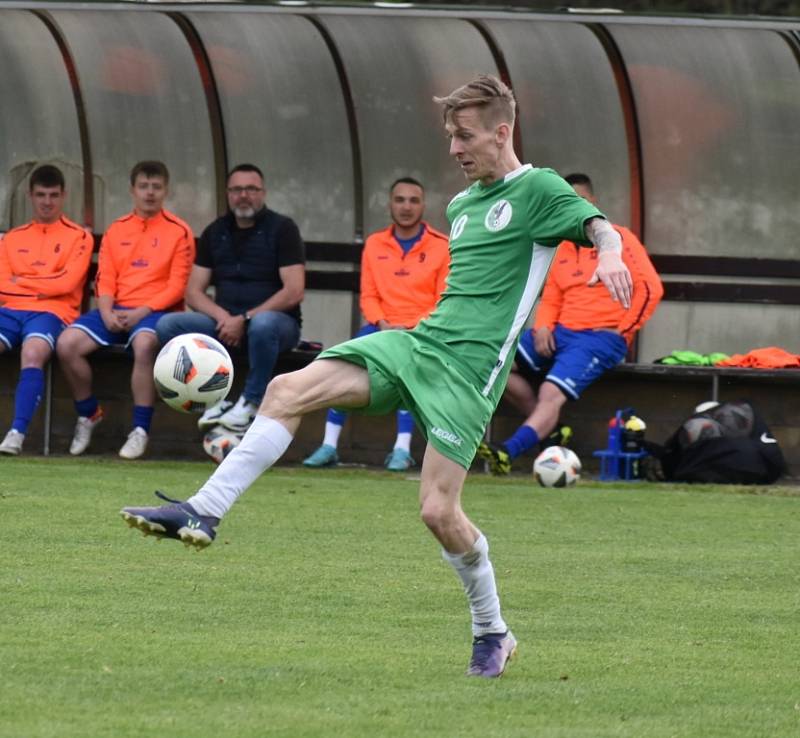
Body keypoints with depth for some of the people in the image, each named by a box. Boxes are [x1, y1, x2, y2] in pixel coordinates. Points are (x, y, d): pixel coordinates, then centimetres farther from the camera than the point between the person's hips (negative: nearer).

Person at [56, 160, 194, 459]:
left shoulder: (179, 232, 3)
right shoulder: (116, 230, 16)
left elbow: (177, 286, -4)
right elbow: (105, 280, 10)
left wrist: (141, 312, -15)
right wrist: (107, 313, -10)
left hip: (155, 311, -4)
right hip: (115, 311, 4)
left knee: (144, 343, -39)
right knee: (67, 343, -20)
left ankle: (140, 431, -30)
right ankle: (89, 413, 4)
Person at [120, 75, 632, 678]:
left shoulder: (538, 190, -2)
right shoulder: (462, 205, 21)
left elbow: (598, 227, -18)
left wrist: (610, 254, -38)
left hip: (470, 367, -7)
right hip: (417, 340, 7)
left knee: (438, 510, -13)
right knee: (288, 390, -11)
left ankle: (493, 632, 9)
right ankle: (204, 511, -11)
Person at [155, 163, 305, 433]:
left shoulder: (282, 229, -2)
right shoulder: (215, 233, 12)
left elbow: (293, 291, -12)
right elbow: (193, 292, 8)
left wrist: (245, 319, -18)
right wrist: (222, 316, -13)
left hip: (276, 321, -5)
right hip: (225, 322, 5)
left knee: (263, 325, -41)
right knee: (168, 325, -20)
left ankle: (251, 404, -24)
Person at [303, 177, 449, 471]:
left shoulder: (441, 246, 2)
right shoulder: (375, 244, 12)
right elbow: (368, 296, 10)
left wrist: (413, 328, -16)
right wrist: (382, 324, -10)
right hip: (383, 326, 3)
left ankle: (402, 449, -38)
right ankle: (329, 445, -27)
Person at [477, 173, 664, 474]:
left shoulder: (616, 238, -1)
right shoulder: (560, 248, 19)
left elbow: (650, 288, -8)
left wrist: (621, 331, -11)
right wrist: (541, 327, 1)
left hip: (601, 338, -8)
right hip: (562, 333, 8)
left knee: (551, 393, -29)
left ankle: (507, 452, -46)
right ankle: (549, 429, -5)